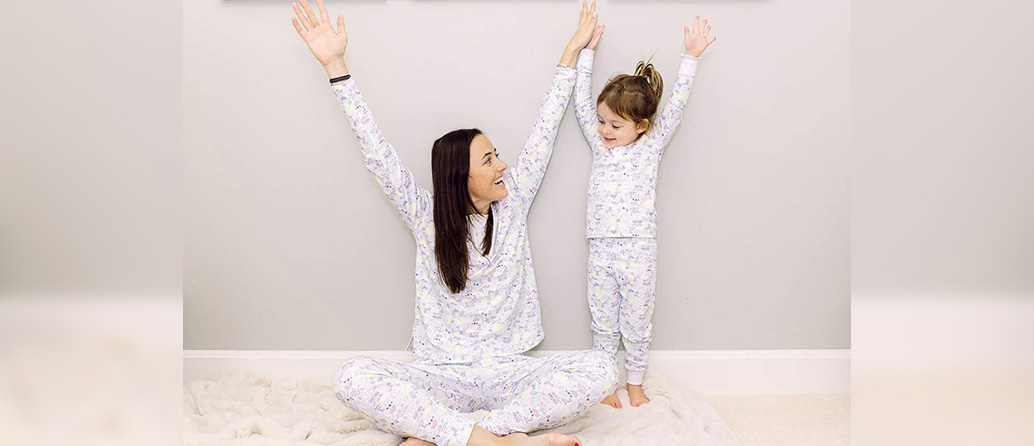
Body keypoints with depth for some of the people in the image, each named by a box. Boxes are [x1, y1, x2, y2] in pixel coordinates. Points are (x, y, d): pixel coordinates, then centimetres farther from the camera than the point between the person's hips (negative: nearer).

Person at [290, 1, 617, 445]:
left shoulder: (512, 203, 3)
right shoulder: (427, 218, -1)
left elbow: (544, 130, 6)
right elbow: (377, 151, -7)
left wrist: (571, 53, 11)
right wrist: (335, 64, -10)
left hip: (506, 373, 2)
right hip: (440, 376, -1)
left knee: (599, 369, -26)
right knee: (352, 378, -28)